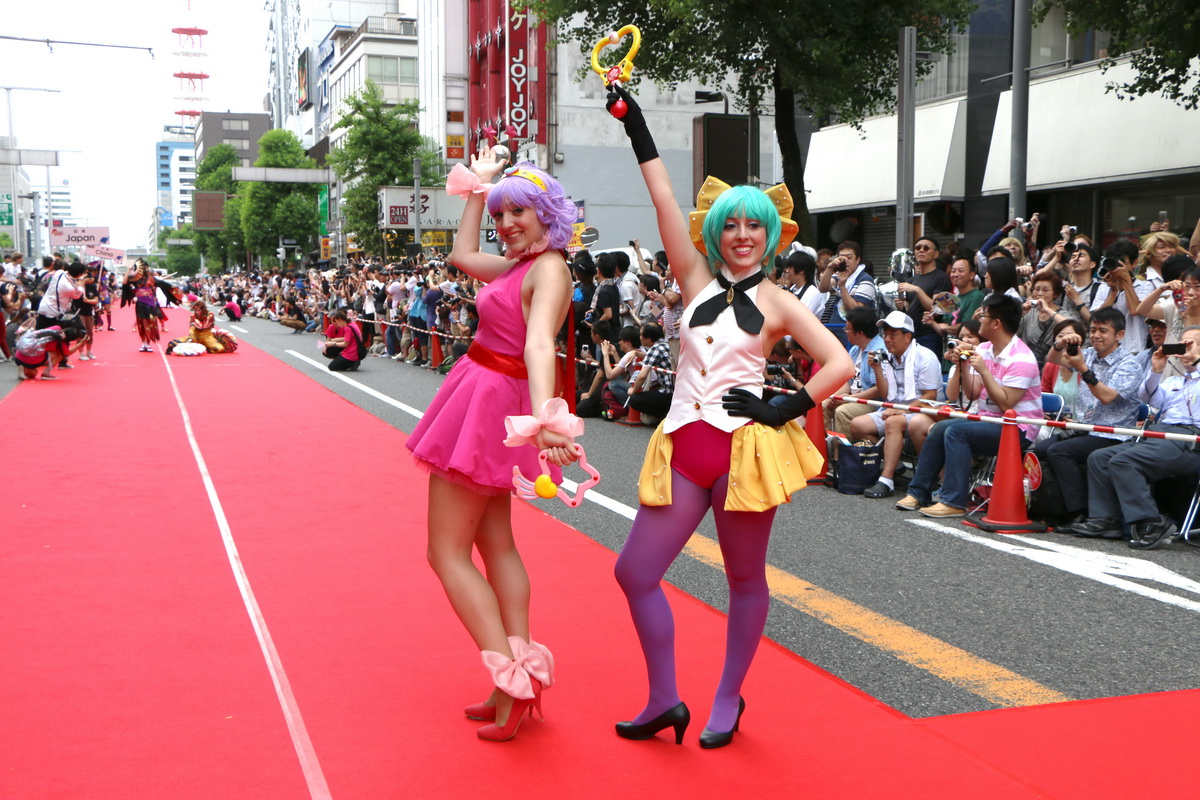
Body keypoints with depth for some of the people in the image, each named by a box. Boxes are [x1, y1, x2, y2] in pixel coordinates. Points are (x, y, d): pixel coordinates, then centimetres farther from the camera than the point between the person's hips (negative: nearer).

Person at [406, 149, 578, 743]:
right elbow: (462, 255, 29)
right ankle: (523, 679, 14)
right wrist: (478, 189, 29)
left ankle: (512, 683, -8)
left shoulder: (548, 270, -18)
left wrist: (545, 414, -53)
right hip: (484, 399, 10)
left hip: (490, 403, -10)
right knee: (496, 545, 11)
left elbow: (539, 343, -38)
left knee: (447, 552, -4)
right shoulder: (518, 265, 9)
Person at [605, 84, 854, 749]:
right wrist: (635, 125, 2)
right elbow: (663, 200, 5)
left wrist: (785, 411, -9)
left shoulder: (776, 302, 3)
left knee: (745, 577, 8)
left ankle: (728, 699, 26)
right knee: (635, 572, 1)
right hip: (683, 444, 3)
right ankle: (664, 701, 17)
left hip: (744, 444, -3)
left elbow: (840, 365, -3)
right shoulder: (697, 281, 10)